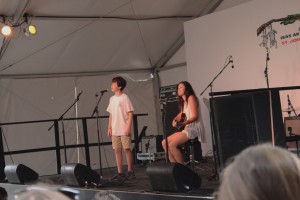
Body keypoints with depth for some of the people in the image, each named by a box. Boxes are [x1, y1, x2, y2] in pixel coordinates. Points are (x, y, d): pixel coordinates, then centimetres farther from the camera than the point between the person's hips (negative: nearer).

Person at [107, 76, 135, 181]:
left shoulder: (124, 97, -6)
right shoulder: (112, 99, 13)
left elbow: (130, 113, -9)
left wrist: (128, 127, -15)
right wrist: (109, 127, 11)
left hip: (124, 129, -6)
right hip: (115, 130, 6)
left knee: (127, 149, -2)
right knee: (117, 150, 4)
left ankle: (130, 171, 7)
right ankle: (120, 173, 8)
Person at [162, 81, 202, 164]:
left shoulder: (191, 98, -5)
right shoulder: (183, 102, 22)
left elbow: (195, 116, -15)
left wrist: (182, 124, -26)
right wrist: (175, 120, -3)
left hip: (193, 128, -10)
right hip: (185, 129, 10)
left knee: (172, 145, -24)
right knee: (164, 143, 3)